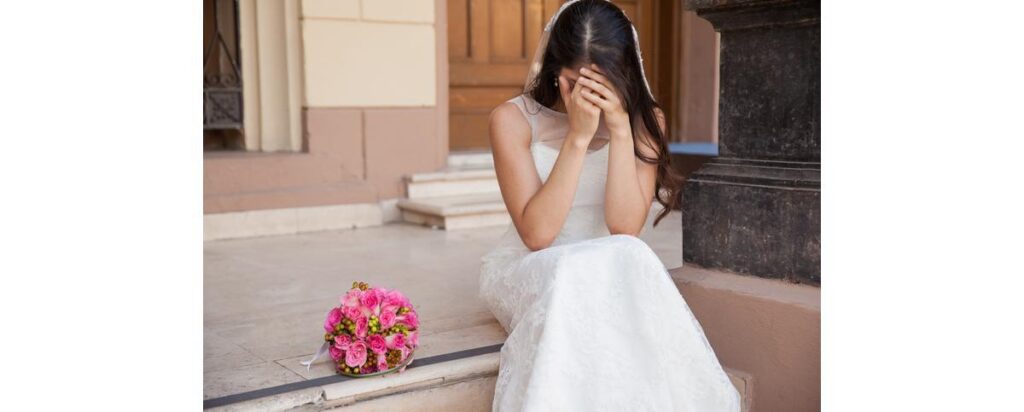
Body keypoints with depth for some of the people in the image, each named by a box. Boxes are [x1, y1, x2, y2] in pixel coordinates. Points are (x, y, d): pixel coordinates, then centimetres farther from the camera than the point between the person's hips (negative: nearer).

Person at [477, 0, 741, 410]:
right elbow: (537, 233, -20)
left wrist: (620, 129, -23)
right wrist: (579, 136, -26)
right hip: (528, 271, -2)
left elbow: (625, 228, -16)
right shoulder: (513, 119, -10)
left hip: (611, 271, 2)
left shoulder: (644, 121, -3)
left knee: (628, 260, -33)